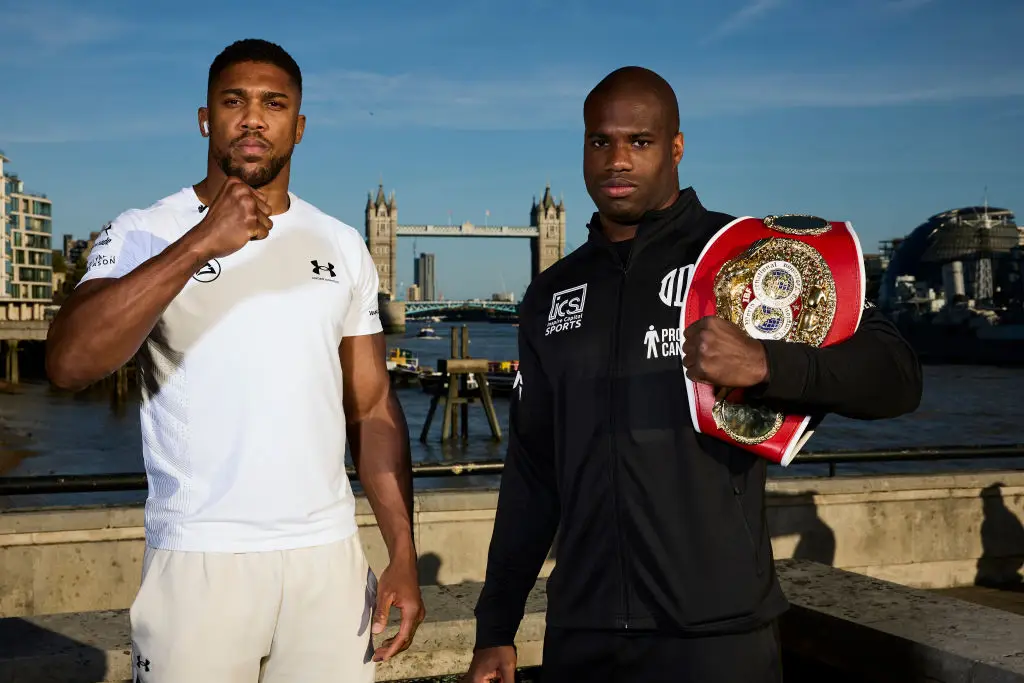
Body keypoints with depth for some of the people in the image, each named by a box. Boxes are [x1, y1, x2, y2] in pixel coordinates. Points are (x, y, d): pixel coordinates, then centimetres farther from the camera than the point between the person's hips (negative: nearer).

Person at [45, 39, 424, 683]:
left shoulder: (342, 246, 9)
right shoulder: (146, 235, -2)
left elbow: (373, 408, 9)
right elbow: (70, 362, -19)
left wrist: (404, 556, 3)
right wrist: (199, 244, -26)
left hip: (329, 556, 3)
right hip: (199, 558, -3)